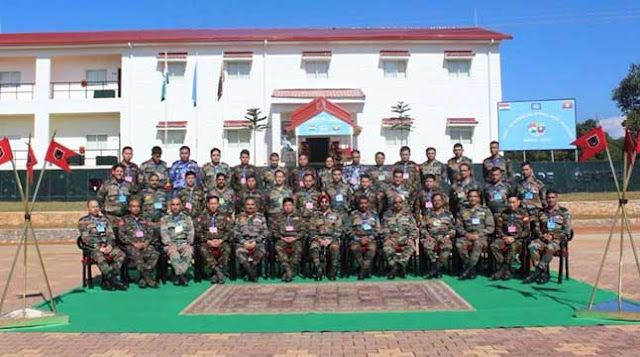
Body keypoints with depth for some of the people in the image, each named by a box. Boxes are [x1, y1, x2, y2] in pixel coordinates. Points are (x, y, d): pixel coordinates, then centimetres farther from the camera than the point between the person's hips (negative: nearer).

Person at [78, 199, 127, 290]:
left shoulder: (104, 219, 23)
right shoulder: (83, 221, 8)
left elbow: (111, 234, 15)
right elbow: (86, 238, -4)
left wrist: (110, 245, -6)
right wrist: (99, 247, -15)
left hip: (107, 246, 5)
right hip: (93, 248, -4)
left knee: (120, 254, -26)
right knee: (100, 257, -39)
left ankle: (107, 281, -29)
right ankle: (113, 280, -40)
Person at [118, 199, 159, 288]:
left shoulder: (145, 220, 26)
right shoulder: (124, 220, 17)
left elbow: (151, 233, 17)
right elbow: (122, 235, 4)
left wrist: (146, 242, -4)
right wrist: (134, 243, -10)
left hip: (145, 245, 2)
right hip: (130, 246, -2)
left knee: (154, 253, -31)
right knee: (136, 254, -37)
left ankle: (143, 278, -30)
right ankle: (148, 277, -33)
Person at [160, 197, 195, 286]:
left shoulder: (187, 218, 19)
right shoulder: (165, 218, 16)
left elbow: (191, 232, 10)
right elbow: (164, 233, 4)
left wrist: (188, 244, -7)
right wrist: (169, 244, -12)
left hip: (184, 242, 1)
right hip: (170, 243, -1)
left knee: (188, 252, -33)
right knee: (173, 253, -35)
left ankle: (178, 275, -31)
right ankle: (183, 275, -33)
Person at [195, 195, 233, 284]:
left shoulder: (225, 217, 15)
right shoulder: (202, 217, 14)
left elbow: (229, 231, 8)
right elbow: (198, 232, 6)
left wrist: (221, 240, -9)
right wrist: (208, 241, -7)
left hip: (221, 242, 0)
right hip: (207, 242, 0)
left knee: (227, 249, -33)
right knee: (203, 250, -34)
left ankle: (215, 274, -31)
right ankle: (218, 272, -36)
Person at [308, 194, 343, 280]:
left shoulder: (335, 215, 13)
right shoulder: (315, 216, 15)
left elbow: (338, 230, 4)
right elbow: (312, 231, 8)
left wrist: (330, 240, -11)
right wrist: (319, 240, -9)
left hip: (332, 238, -1)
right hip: (318, 238, 1)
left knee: (335, 247, -35)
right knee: (313, 247, -32)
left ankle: (332, 272, -21)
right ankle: (318, 271, -23)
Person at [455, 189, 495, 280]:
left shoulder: (485, 210, 10)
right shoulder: (462, 211, 15)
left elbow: (491, 227, 4)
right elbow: (458, 226, 12)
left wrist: (478, 235, -10)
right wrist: (466, 234, -8)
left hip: (481, 236, -2)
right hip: (467, 236, 2)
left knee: (478, 243, -38)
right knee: (459, 244, -31)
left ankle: (468, 269, -33)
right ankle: (472, 269, -22)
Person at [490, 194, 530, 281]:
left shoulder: (523, 213, 4)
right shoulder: (503, 213, 14)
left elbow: (526, 230, -2)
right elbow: (498, 228, 11)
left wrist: (514, 238, -13)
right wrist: (504, 237, -8)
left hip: (518, 238, -3)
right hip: (505, 237, 4)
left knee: (512, 246, -37)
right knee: (494, 245, -26)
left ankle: (503, 270, -28)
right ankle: (507, 270, -23)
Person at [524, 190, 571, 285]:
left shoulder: (564, 212, 6)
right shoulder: (542, 212, 17)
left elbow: (567, 230, 1)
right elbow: (536, 227, 16)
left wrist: (553, 236, -11)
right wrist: (541, 235, -5)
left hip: (558, 239, -4)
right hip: (543, 238, 4)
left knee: (549, 248, -38)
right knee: (532, 246, -29)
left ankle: (537, 272, -33)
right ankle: (544, 273, -28)